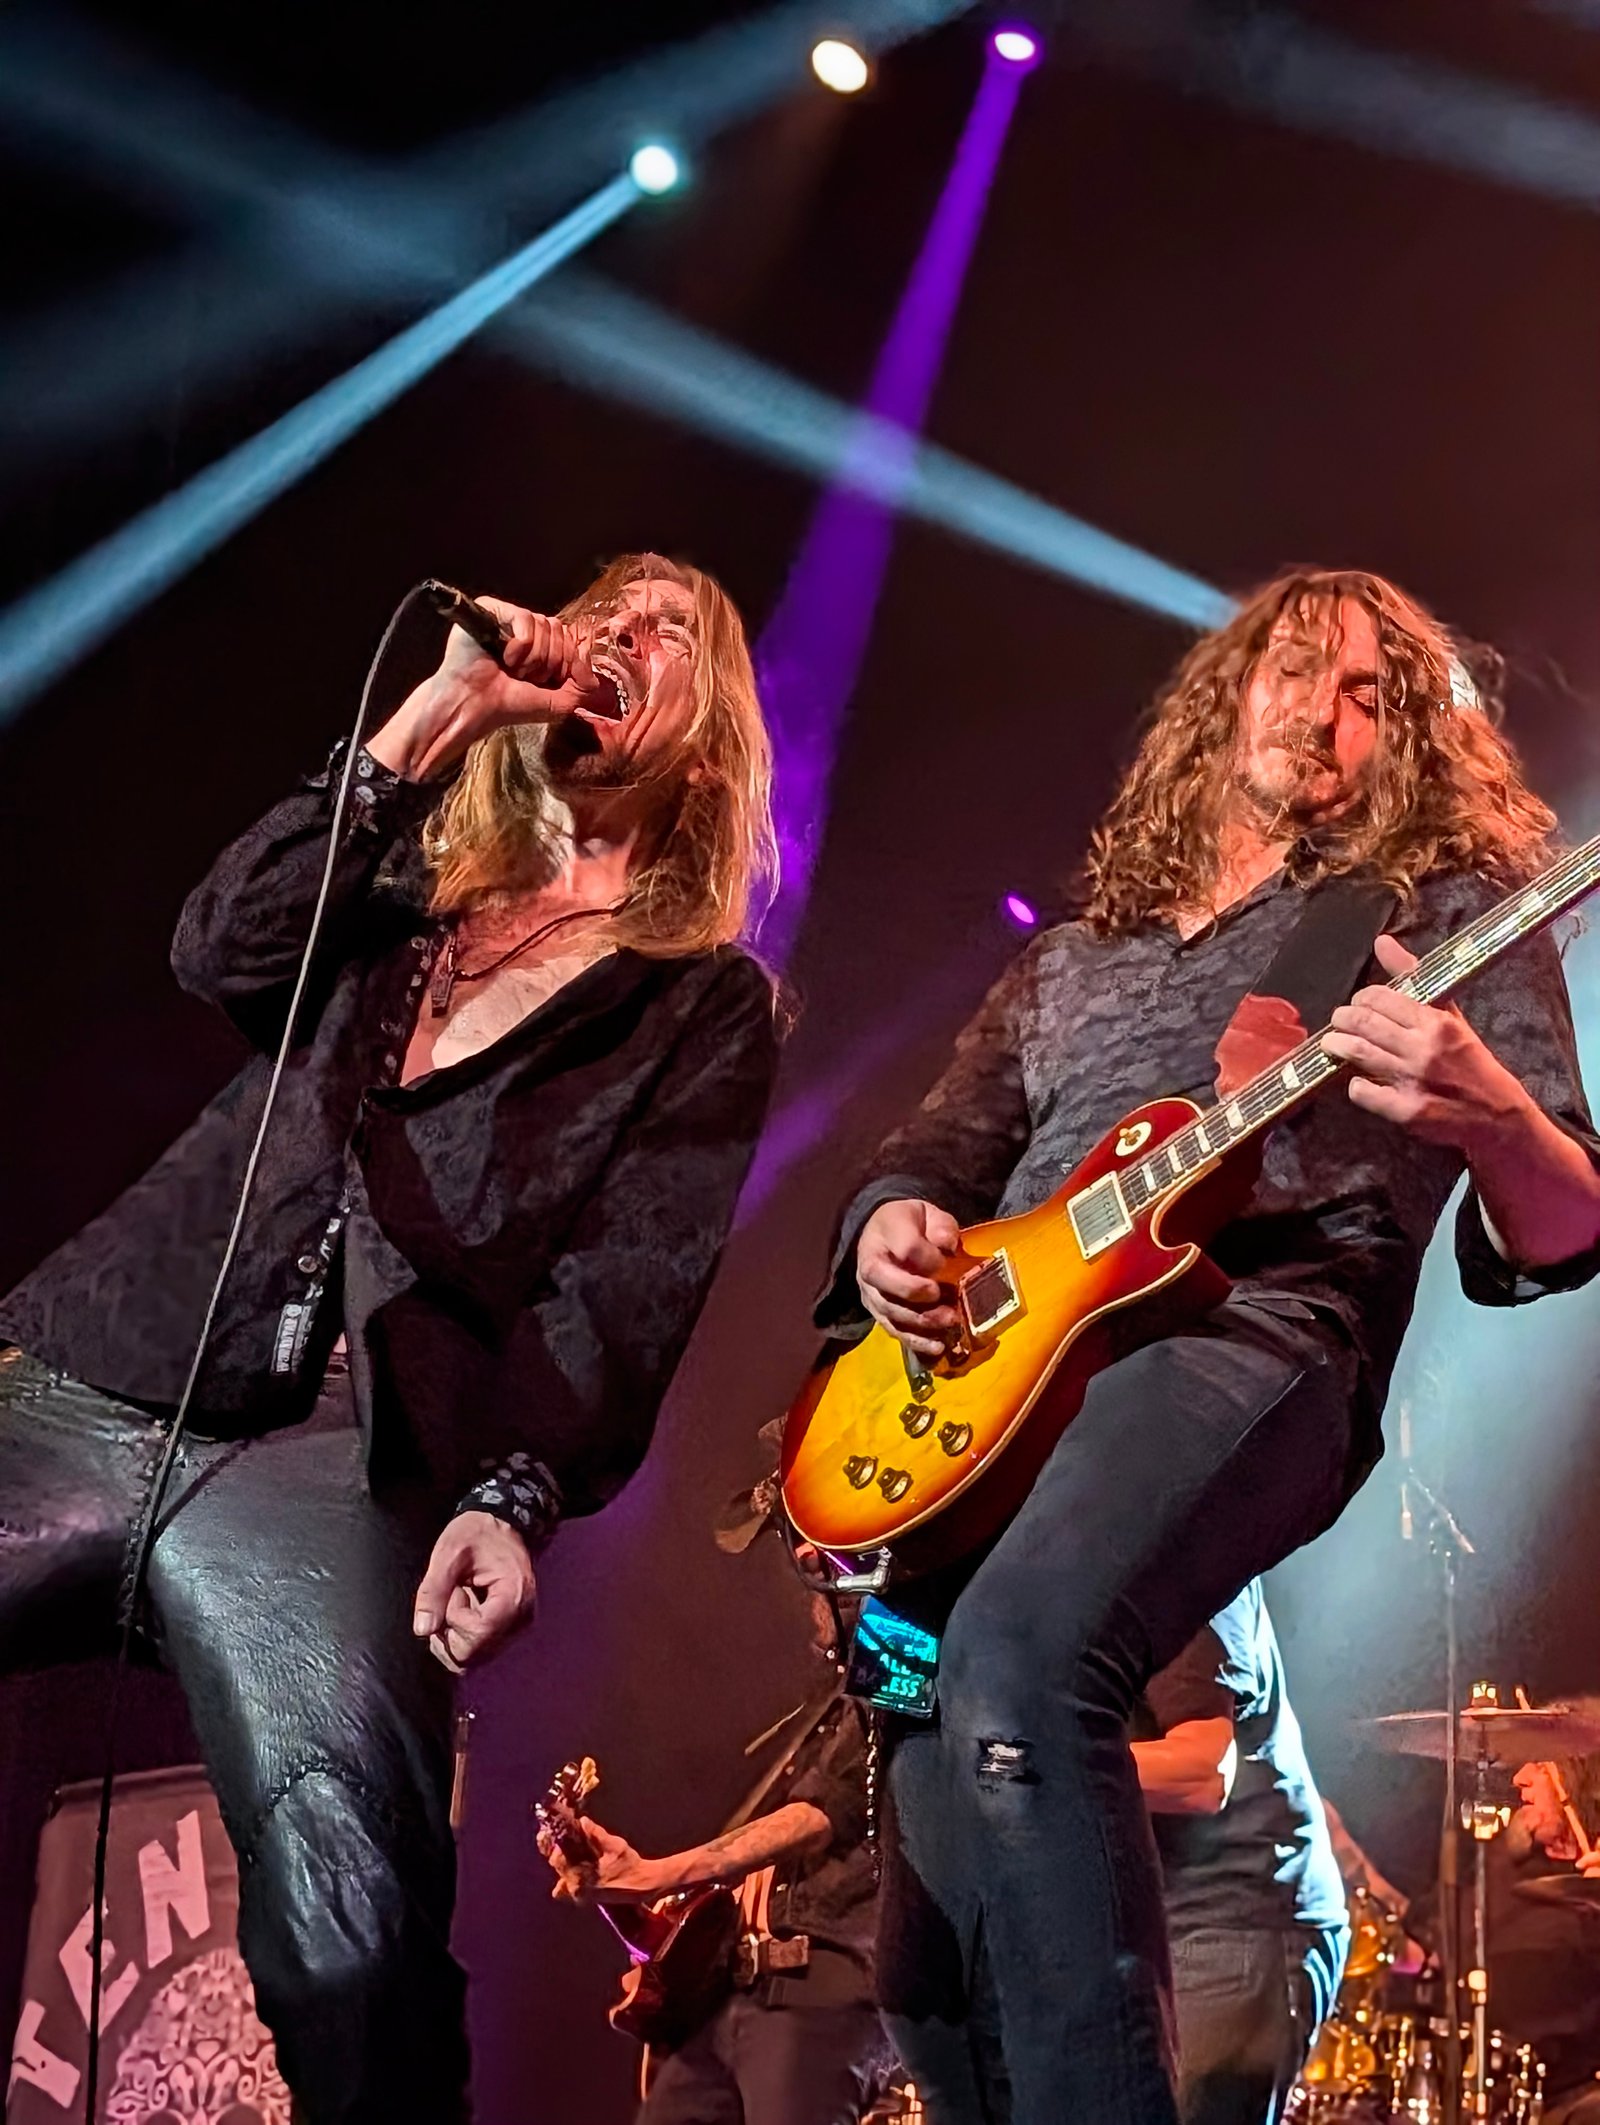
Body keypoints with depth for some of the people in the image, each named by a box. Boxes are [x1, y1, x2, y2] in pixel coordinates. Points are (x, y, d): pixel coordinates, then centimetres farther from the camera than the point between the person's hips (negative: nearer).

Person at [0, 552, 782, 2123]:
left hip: (328, 1459, -4)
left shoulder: (705, 1005, 15)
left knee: (352, 1912, -29)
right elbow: (223, 954, 4)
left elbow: (631, 1282, 1)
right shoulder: (396, 898, 25)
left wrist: (513, 1494, -17)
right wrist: (434, 718, 1)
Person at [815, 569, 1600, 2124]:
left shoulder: (1447, 907, 16)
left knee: (1016, 1652, -37)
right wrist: (893, 1227, -1)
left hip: (1252, 1324, -5)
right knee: (936, 1957, -1)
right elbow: (933, 1156, 24)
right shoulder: (1070, 962, 29)